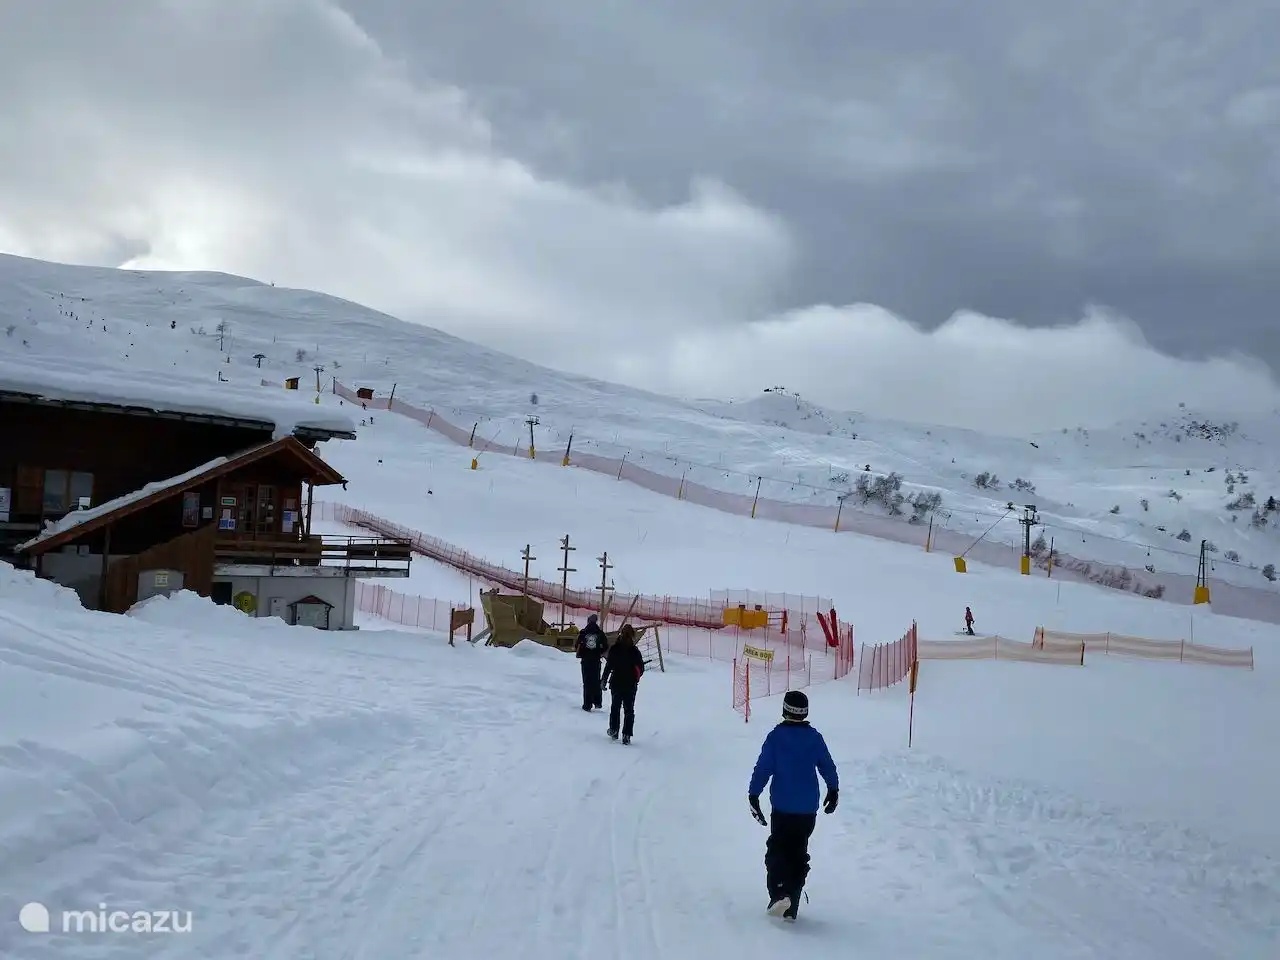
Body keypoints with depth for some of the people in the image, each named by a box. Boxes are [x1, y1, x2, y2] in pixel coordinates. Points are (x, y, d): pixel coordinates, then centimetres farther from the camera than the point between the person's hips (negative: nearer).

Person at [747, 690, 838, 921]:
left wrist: (753, 795, -4)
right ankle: (790, 908, 13)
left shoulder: (775, 736, -10)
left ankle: (779, 893, -14)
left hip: (782, 807, -3)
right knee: (798, 853, 13)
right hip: (808, 809, 3)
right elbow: (828, 766, 8)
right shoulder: (814, 737, -1)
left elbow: (763, 768, -11)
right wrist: (833, 790, 23)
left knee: (777, 849, 9)